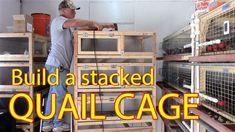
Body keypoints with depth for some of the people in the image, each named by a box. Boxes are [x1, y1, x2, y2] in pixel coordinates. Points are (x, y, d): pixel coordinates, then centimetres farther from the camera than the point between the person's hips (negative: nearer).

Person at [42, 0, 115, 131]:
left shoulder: (66, 25, 25)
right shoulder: (58, 20, -7)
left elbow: (81, 28, 18)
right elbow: (75, 23, -27)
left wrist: (103, 26, 9)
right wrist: (94, 23, -16)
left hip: (58, 65, 10)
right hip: (57, 64, -10)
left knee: (53, 94, 12)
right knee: (60, 94, -3)